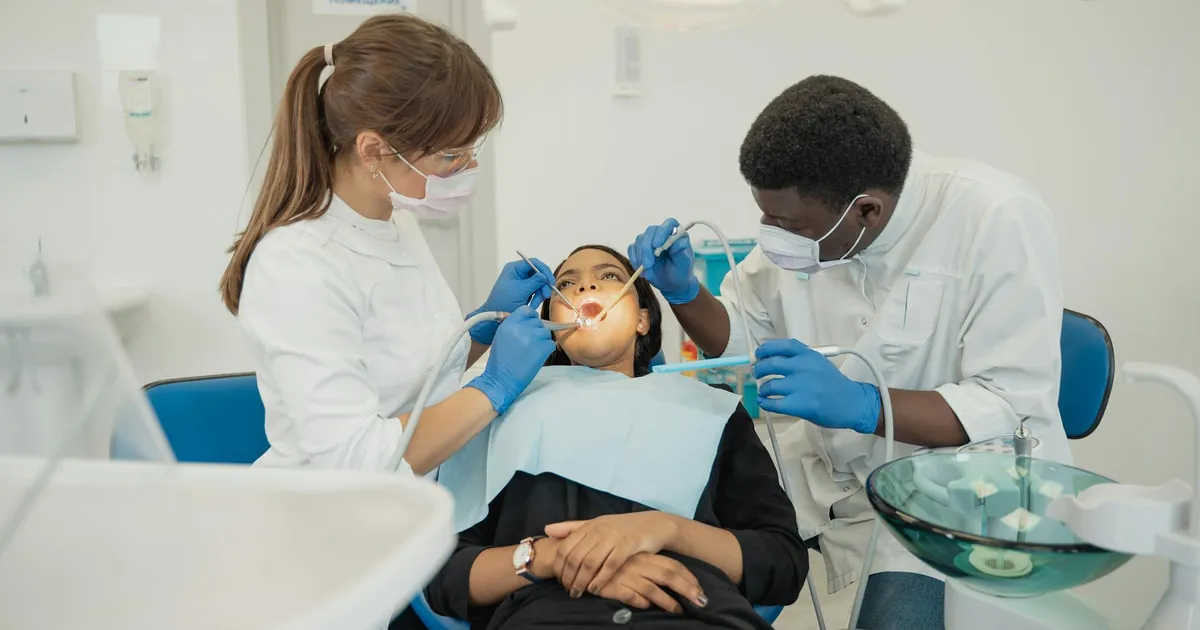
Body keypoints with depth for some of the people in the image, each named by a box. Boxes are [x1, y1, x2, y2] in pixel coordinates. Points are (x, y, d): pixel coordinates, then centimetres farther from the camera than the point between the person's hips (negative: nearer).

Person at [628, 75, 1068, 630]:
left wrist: (858, 404, -38)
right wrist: (682, 292, -15)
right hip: (830, 469, 5)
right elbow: (743, 338, 5)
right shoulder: (803, 210, -9)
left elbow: (1016, 410, -25)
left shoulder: (998, 219, -24)